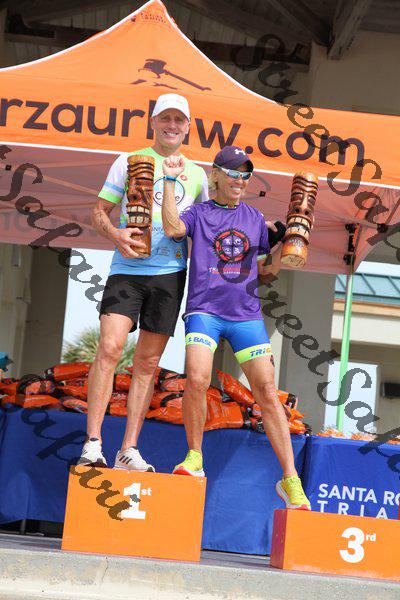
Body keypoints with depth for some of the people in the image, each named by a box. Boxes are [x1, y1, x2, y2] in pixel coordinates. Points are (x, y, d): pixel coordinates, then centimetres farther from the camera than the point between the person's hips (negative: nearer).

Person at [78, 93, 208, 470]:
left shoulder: (197, 174, 16)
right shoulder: (128, 162, 8)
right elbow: (99, 211, 7)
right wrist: (115, 234, -13)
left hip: (170, 273, 3)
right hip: (127, 269, -3)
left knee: (148, 363, 3)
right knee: (110, 347, -17)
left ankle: (129, 451, 6)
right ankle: (92, 444, -15)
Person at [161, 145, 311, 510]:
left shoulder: (255, 218, 17)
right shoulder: (199, 213, 9)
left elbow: (267, 269, 21)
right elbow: (173, 227, -14)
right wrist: (170, 180, -11)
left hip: (246, 314, 2)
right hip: (204, 309, -2)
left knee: (267, 391, -7)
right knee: (197, 379, -25)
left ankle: (290, 479, -3)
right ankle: (195, 458, -3)